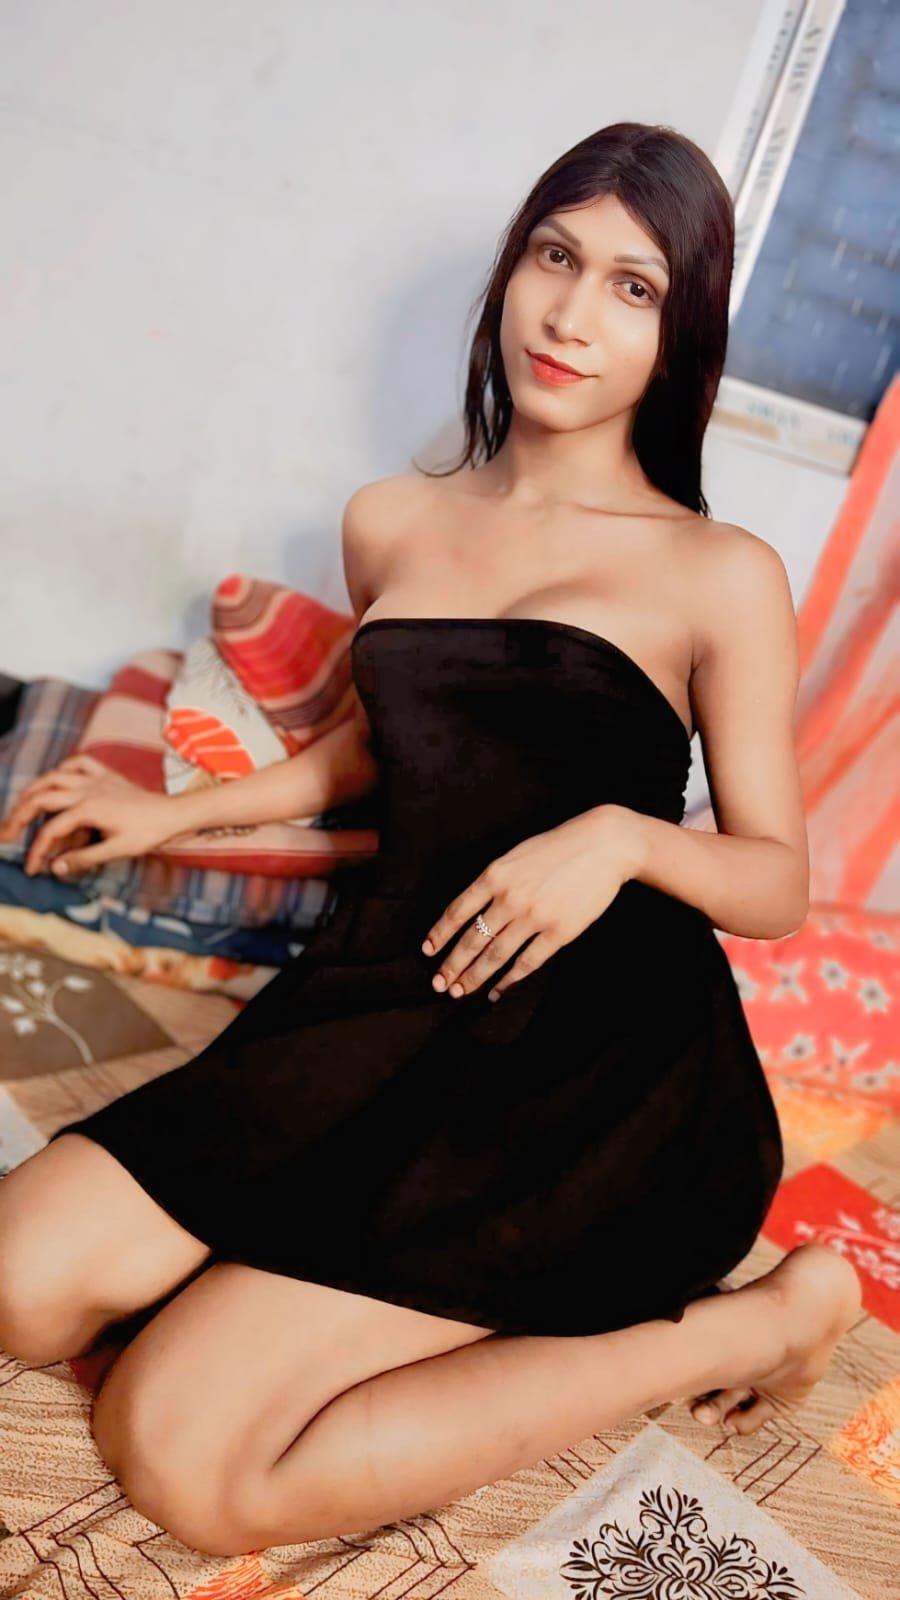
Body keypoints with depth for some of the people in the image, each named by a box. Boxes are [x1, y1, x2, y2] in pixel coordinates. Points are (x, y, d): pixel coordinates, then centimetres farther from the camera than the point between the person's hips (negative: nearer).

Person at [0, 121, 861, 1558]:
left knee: (187, 1461, -15)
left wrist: (622, 835, -20)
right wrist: (172, 814, 25)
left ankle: (744, 1321, -2)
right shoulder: (389, 524, 12)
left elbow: (779, 883, 0)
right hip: (385, 999, 6)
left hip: (598, 1054, -5)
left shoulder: (721, 577, -3)